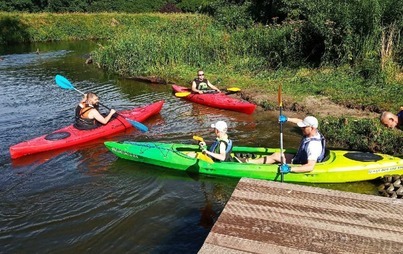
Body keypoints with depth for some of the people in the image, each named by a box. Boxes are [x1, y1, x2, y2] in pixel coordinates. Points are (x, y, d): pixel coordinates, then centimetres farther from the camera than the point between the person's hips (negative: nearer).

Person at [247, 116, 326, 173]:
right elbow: (299, 121, 11)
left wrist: (290, 169, -47)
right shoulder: (313, 132, -8)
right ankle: (250, 162, 17)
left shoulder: (314, 145, -35)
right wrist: (287, 119, -4)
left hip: (301, 166, -9)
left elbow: (310, 167, -42)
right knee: (275, 155, 10)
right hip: (298, 158, 9)